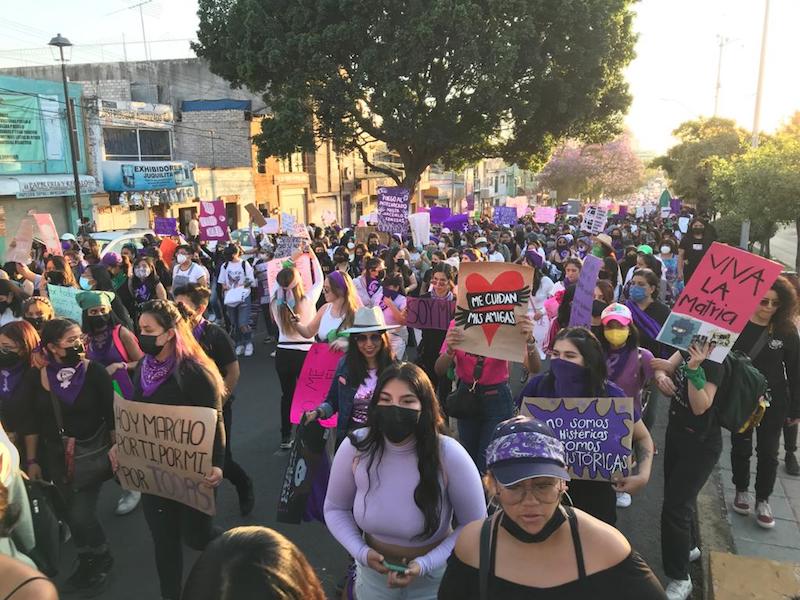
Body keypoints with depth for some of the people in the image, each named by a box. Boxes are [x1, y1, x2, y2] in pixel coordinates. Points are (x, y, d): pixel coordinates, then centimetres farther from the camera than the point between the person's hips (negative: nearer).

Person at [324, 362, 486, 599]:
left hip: (434, 579, -2)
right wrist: (361, 552, -16)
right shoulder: (355, 448, -18)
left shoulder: (450, 456, -26)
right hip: (373, 572, 3)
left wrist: (426, 565, -22)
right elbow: (335, 508, -2)